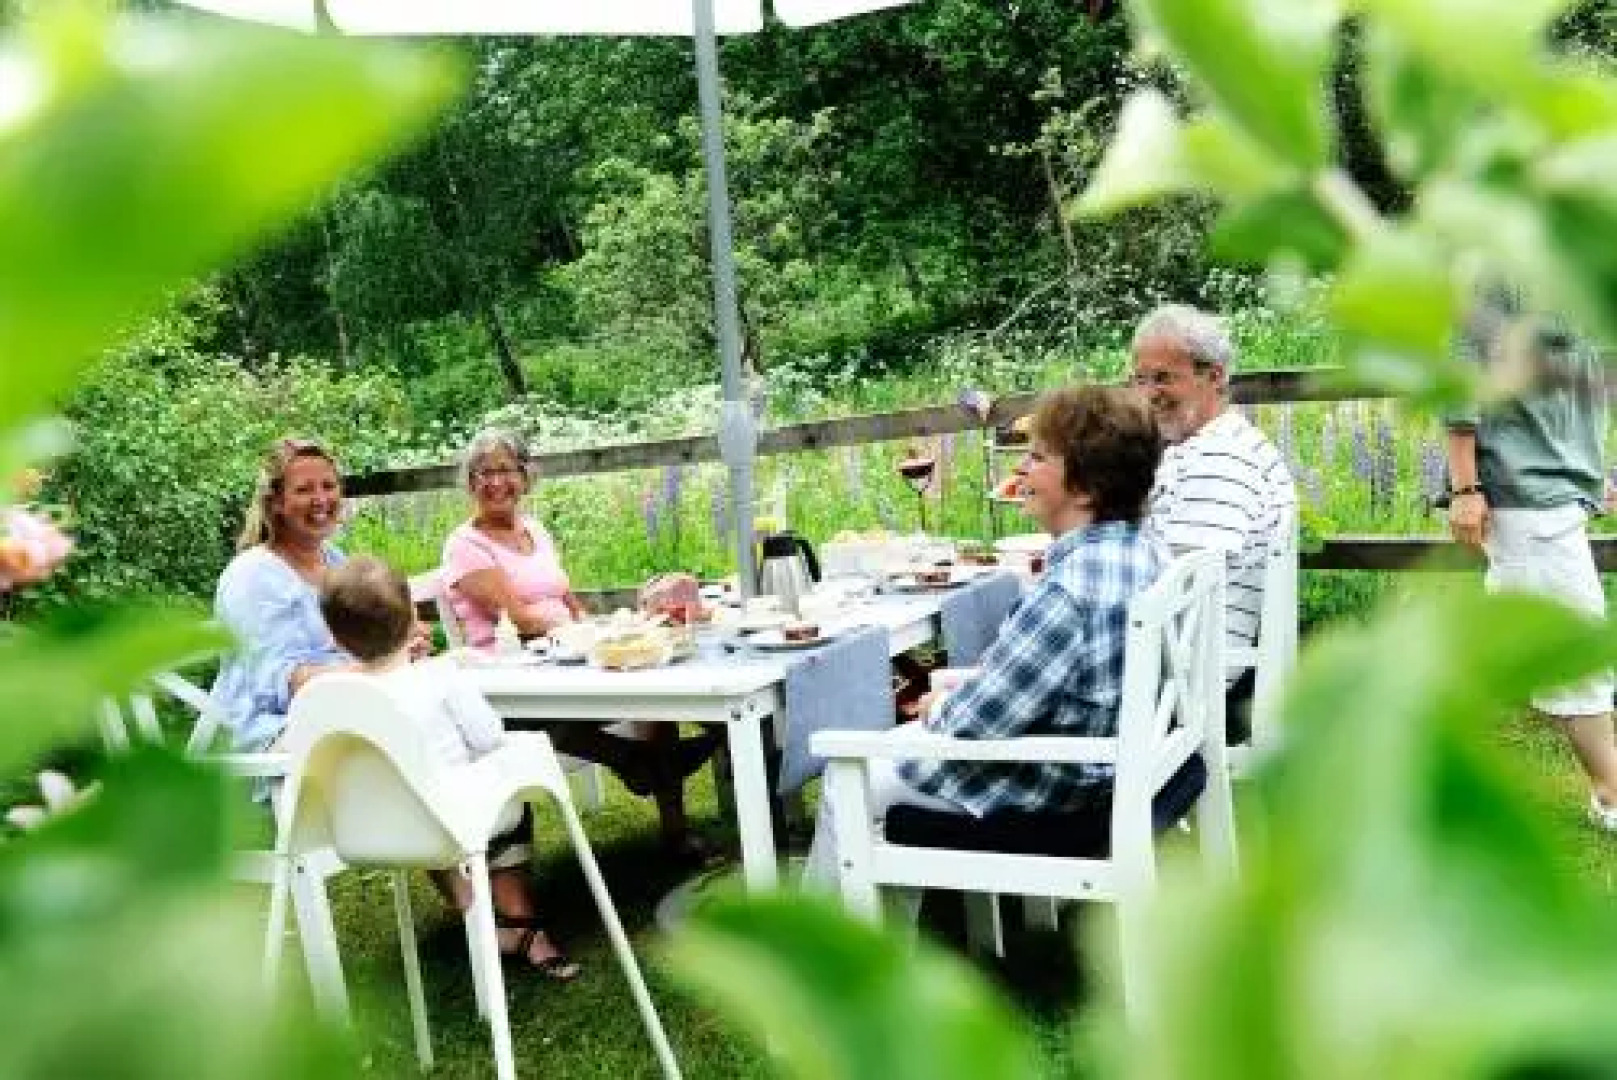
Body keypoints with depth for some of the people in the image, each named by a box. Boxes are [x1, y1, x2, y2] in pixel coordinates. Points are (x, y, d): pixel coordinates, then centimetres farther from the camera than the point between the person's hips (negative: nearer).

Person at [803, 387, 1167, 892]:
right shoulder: (1144, 550, -3)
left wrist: (936, 712, -5)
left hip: (1050, 791, -9)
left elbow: (974, 723, -27)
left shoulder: (1068, 593, -33)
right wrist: (969, 684, 6)